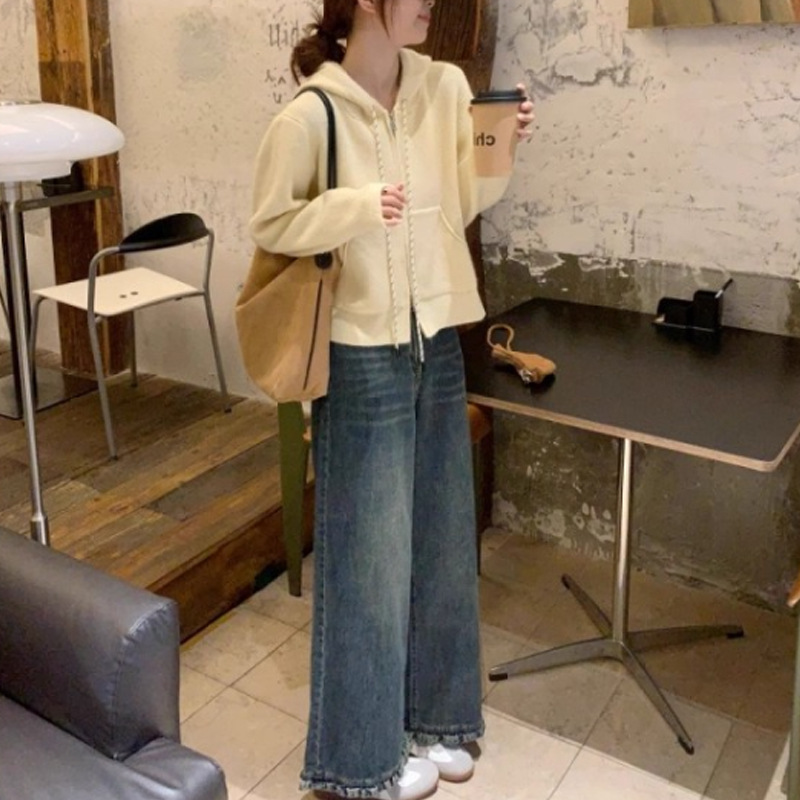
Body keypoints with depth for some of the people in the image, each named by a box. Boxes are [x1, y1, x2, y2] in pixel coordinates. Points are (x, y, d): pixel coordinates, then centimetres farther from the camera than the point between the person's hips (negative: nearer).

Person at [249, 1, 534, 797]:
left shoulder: (445, 87, 1)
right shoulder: (310, 116, -14)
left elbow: (463, 204, 8)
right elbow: (269, 225, -7)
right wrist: (355, 207, -22)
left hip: (437, 346, 6)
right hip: (360, 359, -6)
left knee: (440, 538, 15)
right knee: (368, 549, 6)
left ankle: (430, 716, 38)